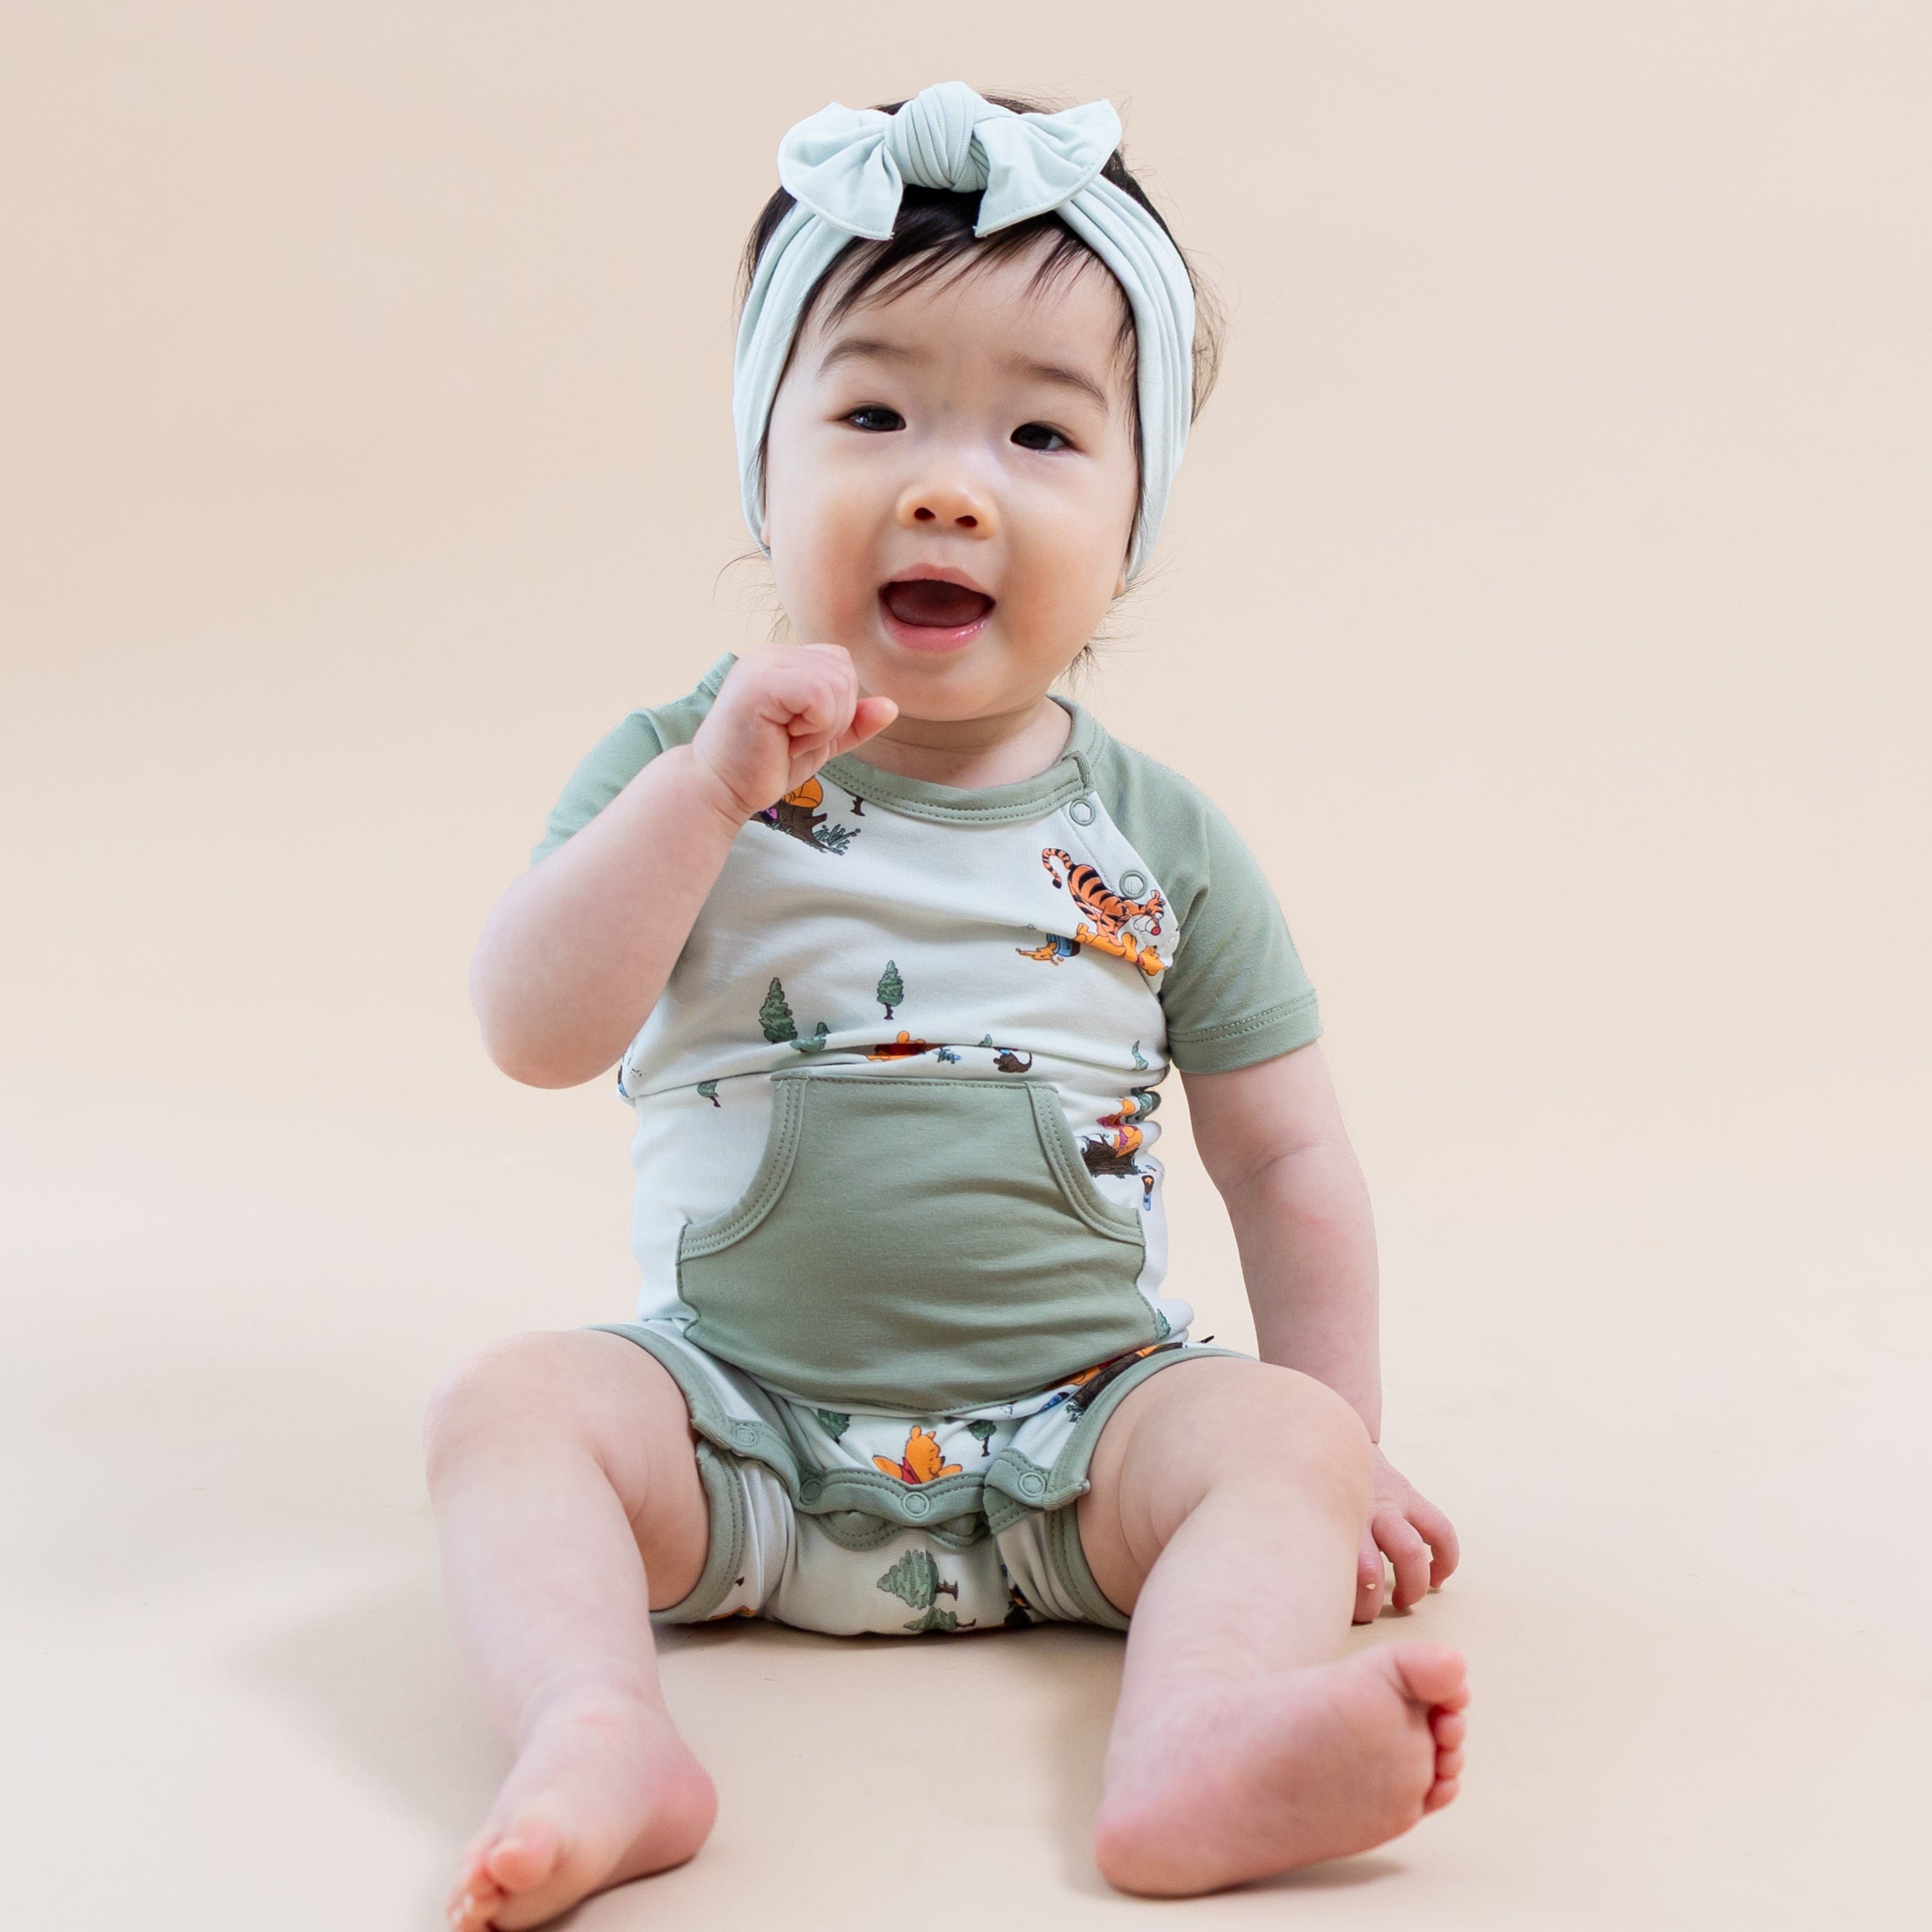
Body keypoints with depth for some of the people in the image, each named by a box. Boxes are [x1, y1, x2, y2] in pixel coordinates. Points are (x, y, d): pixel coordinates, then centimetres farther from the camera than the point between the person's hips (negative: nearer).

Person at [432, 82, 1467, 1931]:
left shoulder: (1157, 840, 1)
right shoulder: (679, 772, -2)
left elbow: (1286, 1160, 8)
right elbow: (536, 1035, -17)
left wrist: (1335, 1451, 6)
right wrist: (711, 786, -27)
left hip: (1081, 1424, 1)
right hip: (738, 1418, 0)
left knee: (1279, 1436, -23)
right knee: (510, 1399, -22)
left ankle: (1200, 1745, -46)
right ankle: (599, 1739, -39)